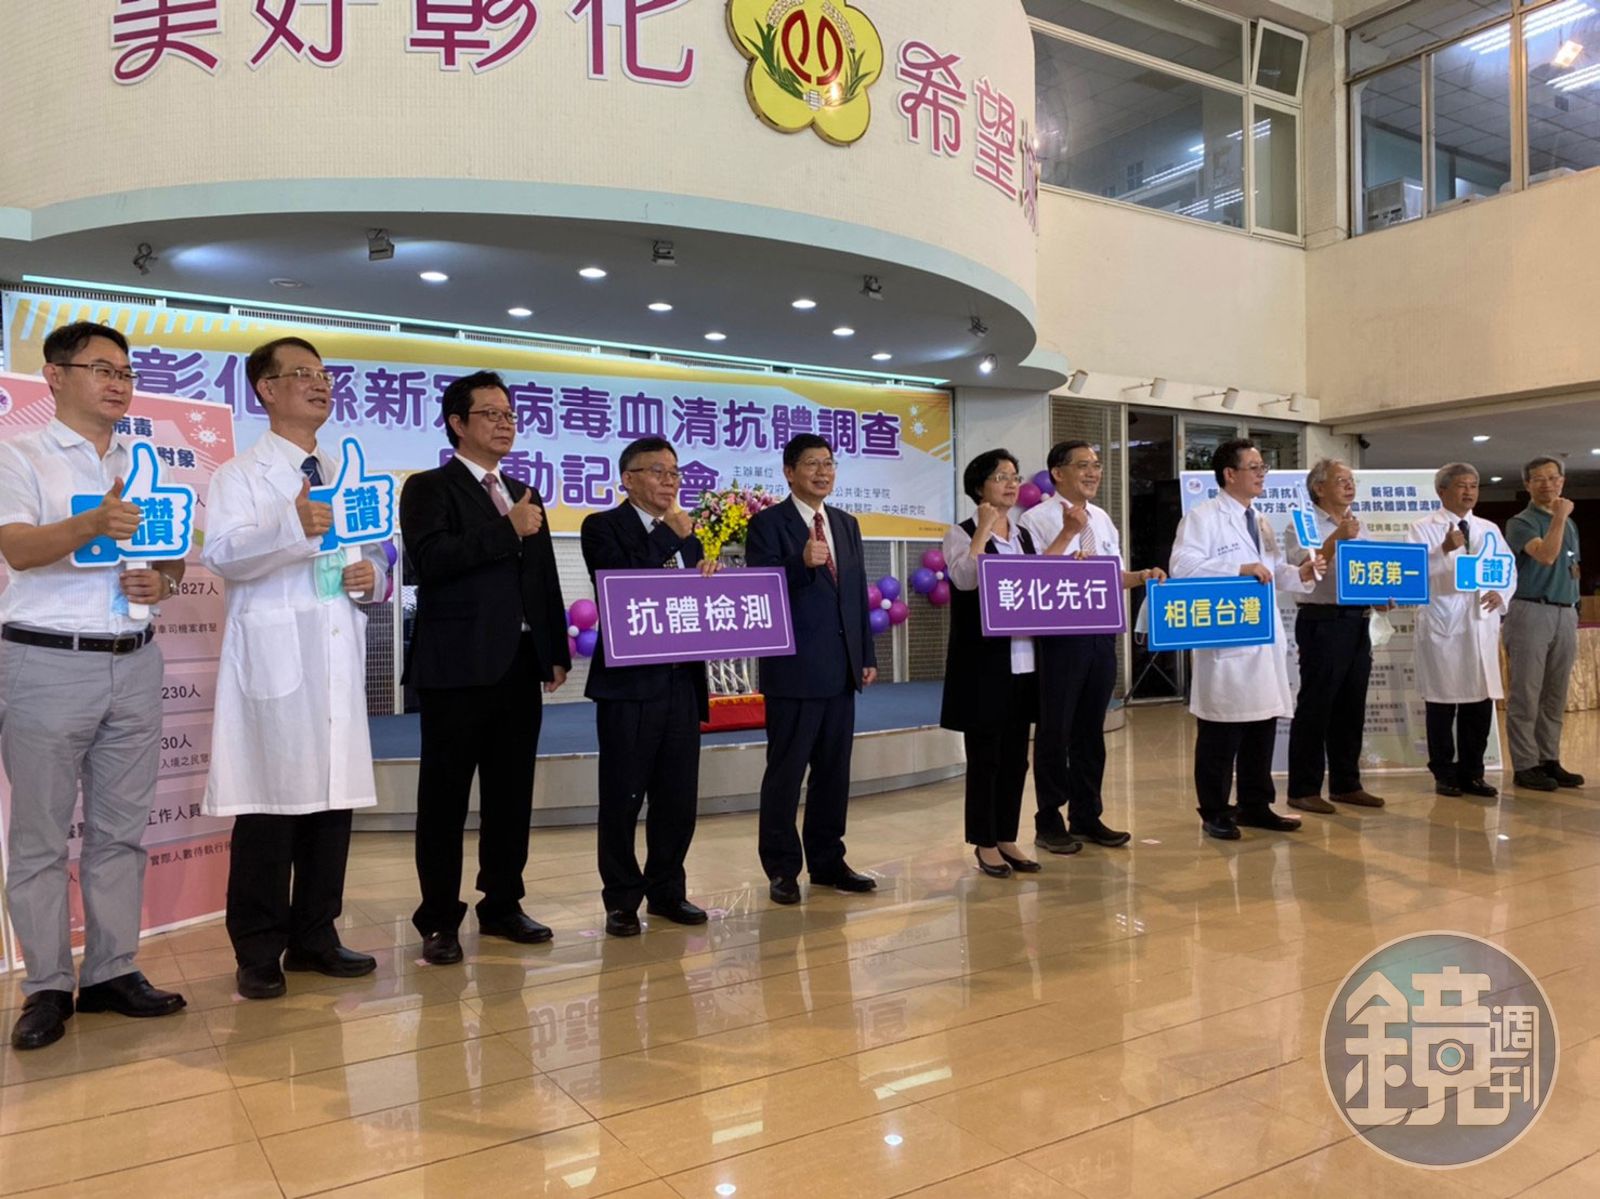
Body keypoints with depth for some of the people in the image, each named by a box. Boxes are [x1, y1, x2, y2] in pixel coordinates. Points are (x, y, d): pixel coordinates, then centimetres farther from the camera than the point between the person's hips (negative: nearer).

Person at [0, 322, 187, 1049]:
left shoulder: (145, 466, 14)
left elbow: (173, 555, 16)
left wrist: (162, 581, -8)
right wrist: (92, 525, -33)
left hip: (134, 662, 5)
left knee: (120, 829, 9)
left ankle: (112, 973, 18)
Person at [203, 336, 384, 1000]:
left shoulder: (348, 477, 20)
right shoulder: (239, 474, 2)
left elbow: (380, 553, 22)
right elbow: (222, 554, -14)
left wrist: (373, 575, -2)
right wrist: (292, 525, -31)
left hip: (339, 657, 6)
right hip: (274, 658, -5)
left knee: (334, 797, 8)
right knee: (269, 804, -3)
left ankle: (315, 937, 20)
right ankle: (259, 952, 9)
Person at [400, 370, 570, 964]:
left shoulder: (526, 497, 19)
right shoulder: (429, 487, 0)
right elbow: (430, 559, -18)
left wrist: (557, 652, 12)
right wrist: (509, 531, -15)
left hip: (520, 665, 6)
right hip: (458, 665, -6)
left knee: (512, 793, 11)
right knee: (445, 794, 2)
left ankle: (502, 904, 23)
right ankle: (439, 920, 11)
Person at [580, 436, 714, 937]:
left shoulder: (684, 533, 16)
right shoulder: (603, 527, -2)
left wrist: (707, 578, -8)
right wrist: (673, 536, -13)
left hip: (681, 682, 6)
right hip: (629, 682, -6)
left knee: (678, 796, 11)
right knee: (623, 798, 3)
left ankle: (667, 890, 26)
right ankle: (622, 899, 16)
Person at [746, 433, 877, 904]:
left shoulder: (847, 524, 14)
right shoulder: (768, 523, -5)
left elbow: (859, 594, 15)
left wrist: (867, 656, 11)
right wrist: (801, 563, -31)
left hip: (841, 669, 6)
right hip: (794, 669, -6)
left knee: (835, 771, 13)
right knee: (785, 772, 2)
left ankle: (827, 861, 24)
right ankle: (782, 870, 13)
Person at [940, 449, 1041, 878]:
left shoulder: (1024, 537, 15)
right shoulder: (961, 533, -4)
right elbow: (964, 578, -23)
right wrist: (983, 530, -18)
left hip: (1023, 660, 6)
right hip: (982, 662, -6)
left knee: (1015, 756, 10)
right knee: (984, 755, 1)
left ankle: (1007, 839, 21)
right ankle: (985, 843, 12)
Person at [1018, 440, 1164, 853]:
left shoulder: (1102, 519, 14)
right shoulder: (1037, 519, -7)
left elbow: (1114, 575, 19)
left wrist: (1142, 576, -1)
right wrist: (1069, 533, -20)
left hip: (1101, 634, 7)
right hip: (1060, 637, -6)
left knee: (1091, 729, 14)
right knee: (1055, 730, 3)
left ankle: (1087, 817, 25)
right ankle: (1049, 823, 15)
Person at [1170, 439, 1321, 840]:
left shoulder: (1261, 523, 18)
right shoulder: (1202, 517, -7)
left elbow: (1276, 574, 21)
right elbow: (1183, 566, -19)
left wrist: (1302, 574, 0)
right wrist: (1239, 570, -23)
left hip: (1264, 639, 8)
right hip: (1225, 640, -8)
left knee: (1263, 726, 13)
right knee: (1221, 732, -1)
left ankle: (1255, 806, 24)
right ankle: (1215, 813, 9)